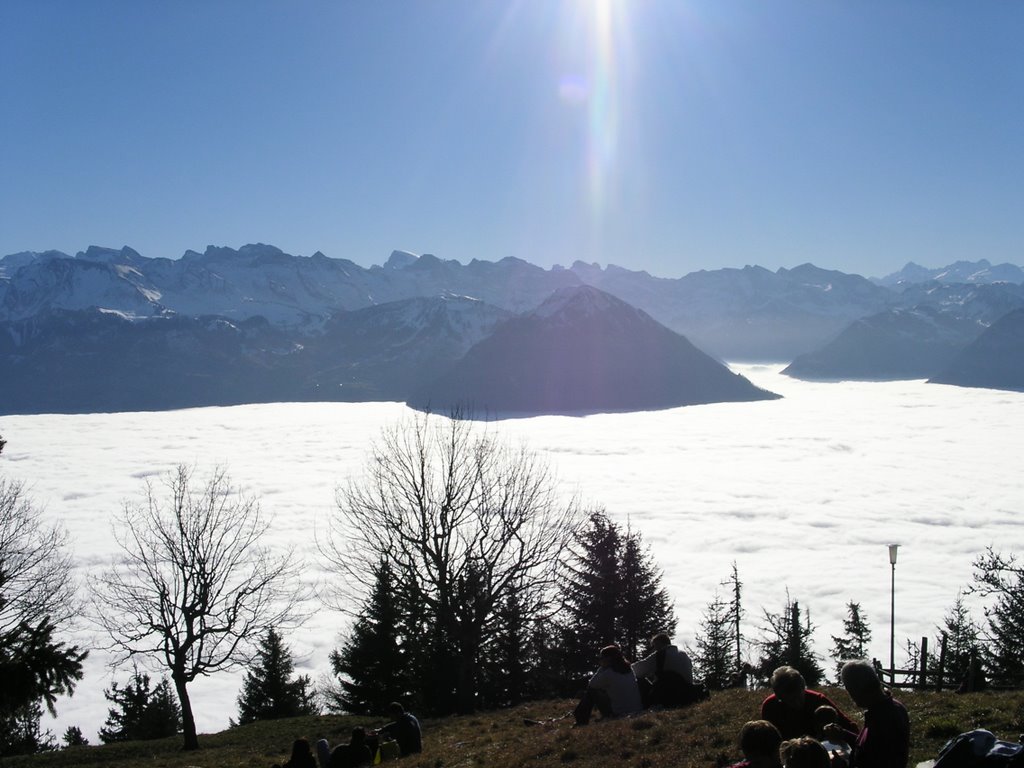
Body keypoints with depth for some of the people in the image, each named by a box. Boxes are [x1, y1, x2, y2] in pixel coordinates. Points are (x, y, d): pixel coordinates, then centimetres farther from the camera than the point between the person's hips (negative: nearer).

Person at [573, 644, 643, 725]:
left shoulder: (608, 673, -15)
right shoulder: (629, 669, 4)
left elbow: (591, 684, 1)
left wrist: (602, 667, 0)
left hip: (618, 714, -7)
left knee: (591, 692, 8)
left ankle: (581, 721, 15)